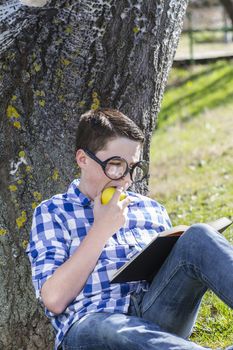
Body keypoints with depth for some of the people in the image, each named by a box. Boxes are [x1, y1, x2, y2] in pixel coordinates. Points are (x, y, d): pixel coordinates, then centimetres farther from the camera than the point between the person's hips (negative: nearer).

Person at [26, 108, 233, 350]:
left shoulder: (153, 210, 24)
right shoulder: (52, 212, 12)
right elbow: (54, 300, -2)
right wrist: (102, 228, -1)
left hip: (157, 317, 4)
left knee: (198, 236, -22)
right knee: (111, 329, -42)